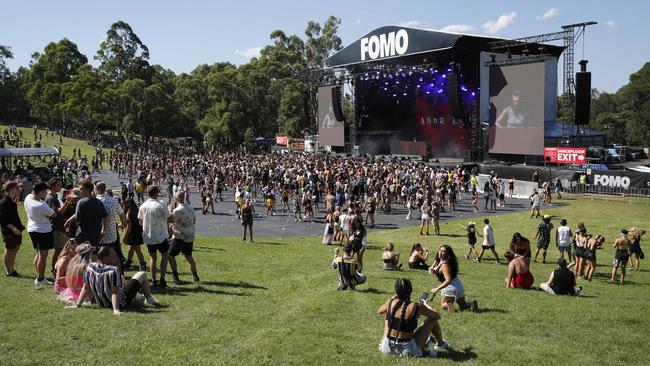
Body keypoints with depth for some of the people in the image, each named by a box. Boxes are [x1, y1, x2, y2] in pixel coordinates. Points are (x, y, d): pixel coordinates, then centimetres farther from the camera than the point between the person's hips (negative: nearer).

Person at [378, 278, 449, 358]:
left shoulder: (390, 303, -7)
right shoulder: (417, 307, -15)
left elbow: (379, 311, 17)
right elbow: (437, 316, 0)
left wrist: (393, 296, 22)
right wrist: (426, 305, 18)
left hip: (388, 348, 3)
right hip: (408, 350, -3)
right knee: (432, 319, 10)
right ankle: (441, 344, 37)